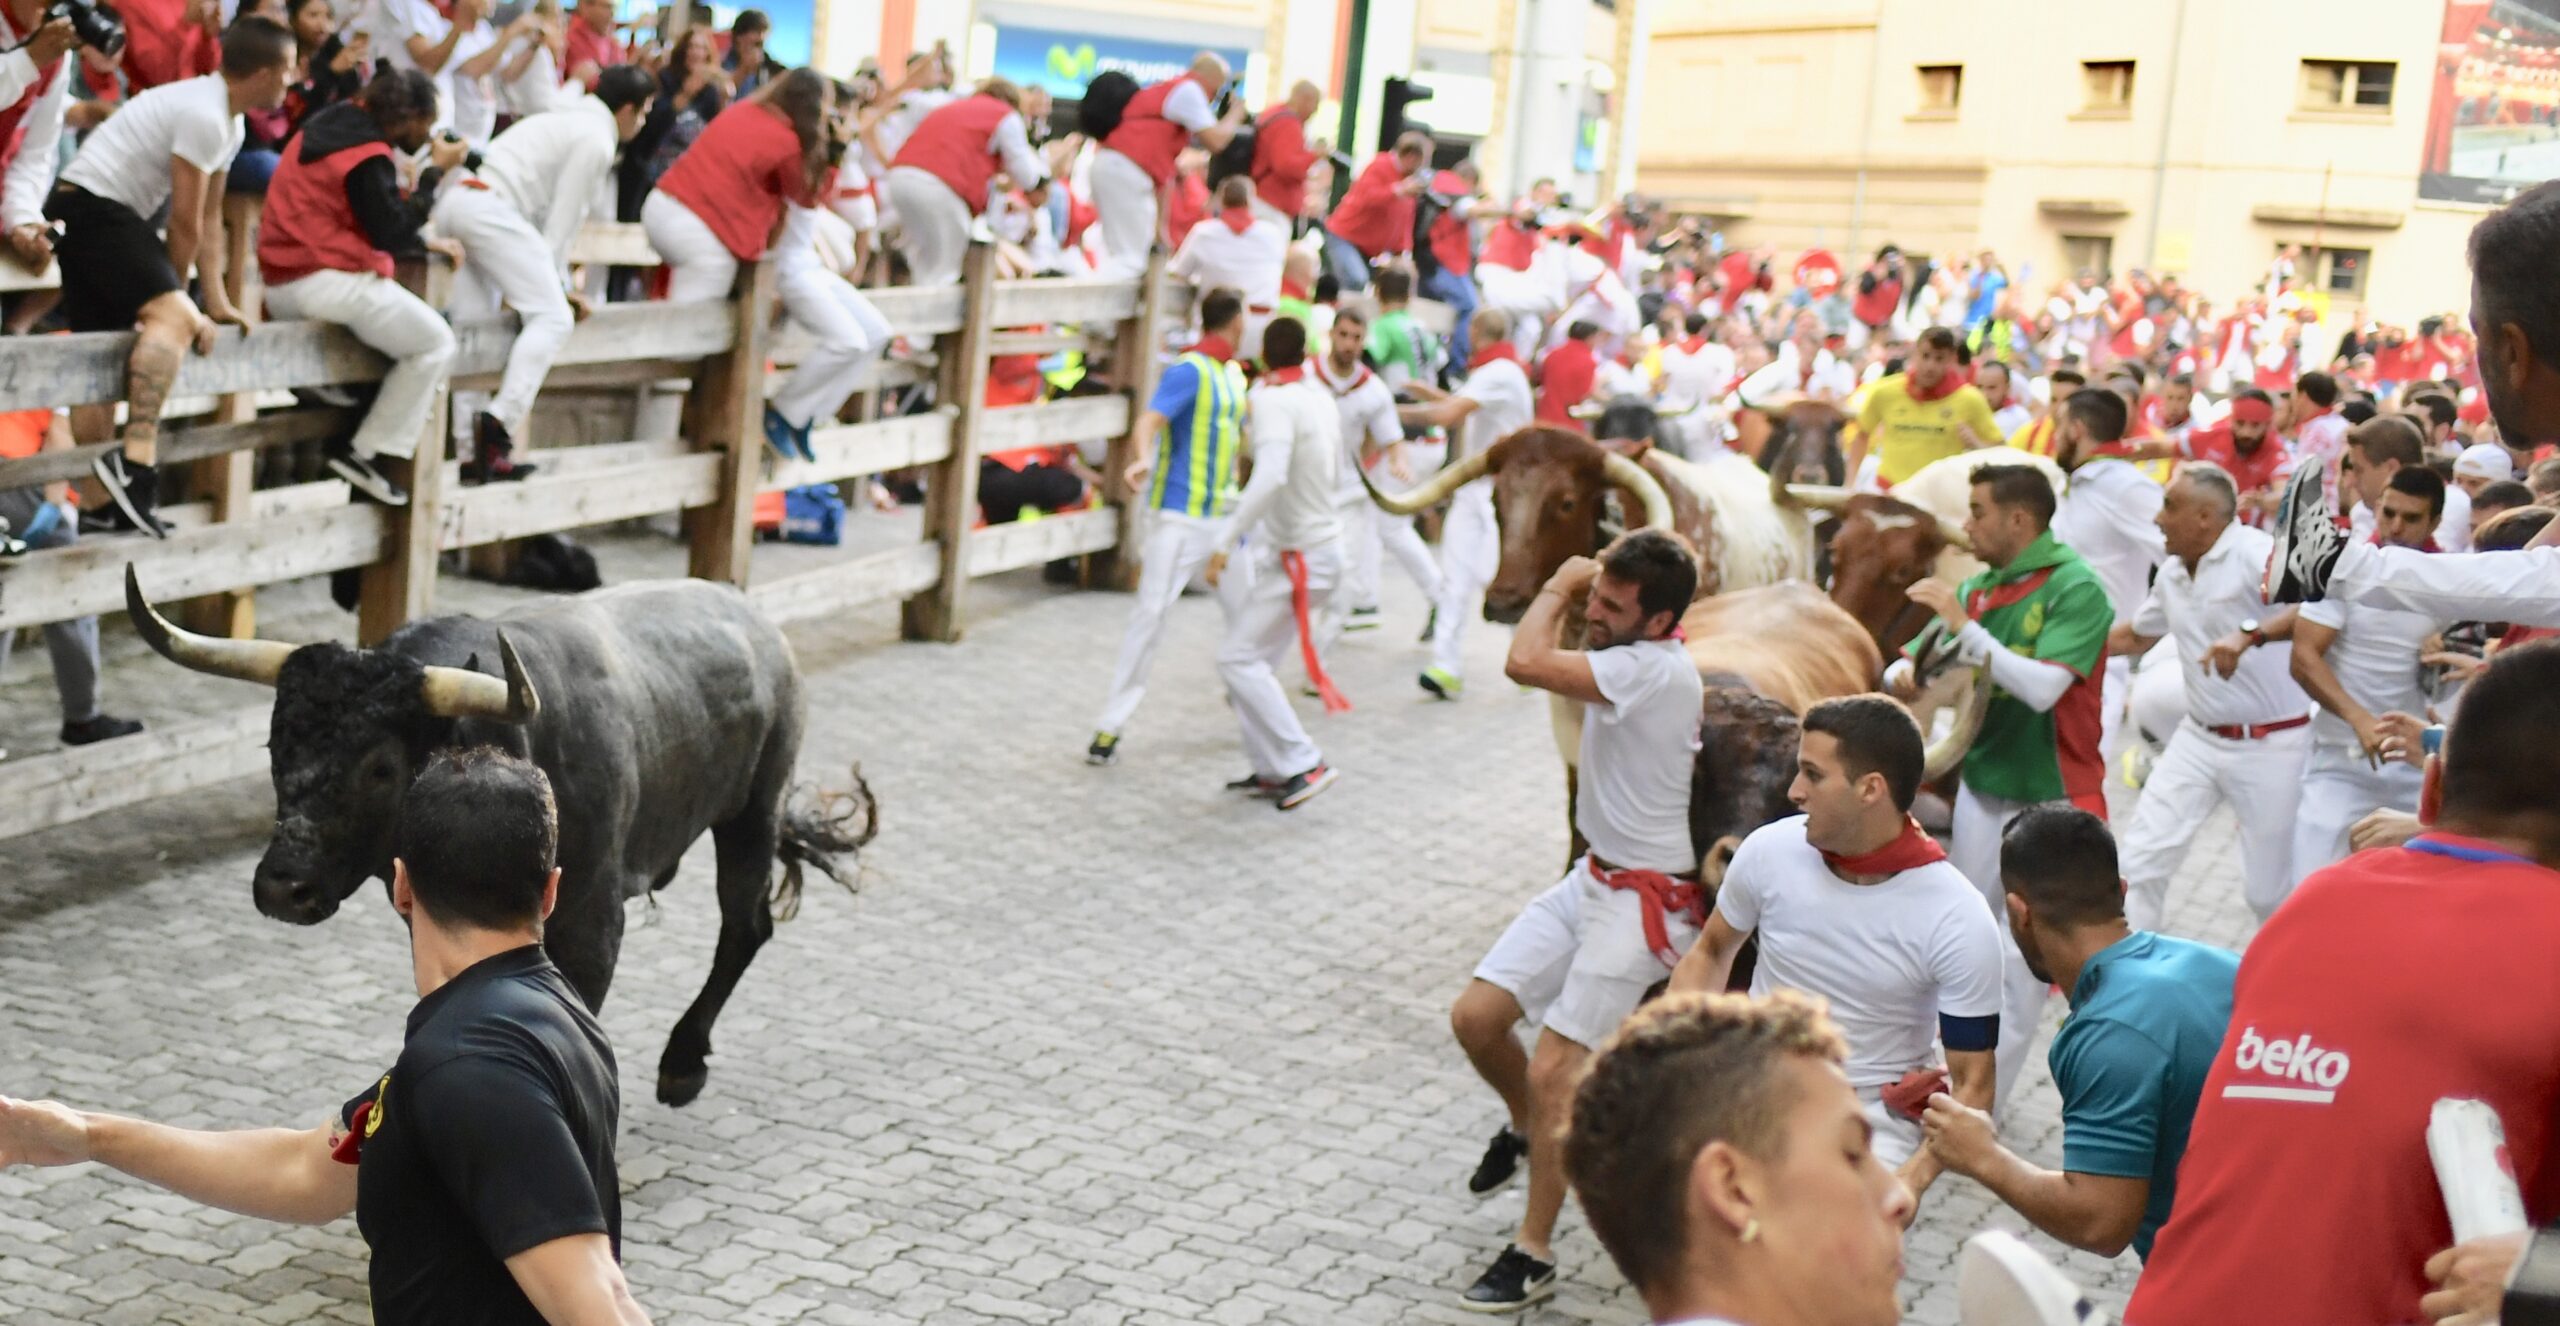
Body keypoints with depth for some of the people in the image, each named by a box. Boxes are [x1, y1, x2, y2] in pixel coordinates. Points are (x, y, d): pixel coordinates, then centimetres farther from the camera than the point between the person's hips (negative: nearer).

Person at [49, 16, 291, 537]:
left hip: (86, 213, 11)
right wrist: (176, 296, -2)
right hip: (94, 205, -11)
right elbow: (185, 221, -14)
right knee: (174, 317, -28)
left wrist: (217, 300, 13)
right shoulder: (203, 116, -18)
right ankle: (136, 459, -38)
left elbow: (210, 218, 18)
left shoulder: (229, 123, 15)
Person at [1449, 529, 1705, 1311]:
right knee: (1475, 1017, 7)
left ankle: (1532, 1259, 7)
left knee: (1554, 1072, -7)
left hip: (1642, 902, -9)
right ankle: (1527, 1130, 36)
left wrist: (1557, 588, -18)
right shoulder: (1628, 662, 4)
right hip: (1592, 877, 9)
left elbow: (1526, 663, -33)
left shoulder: (1656, 670, -26)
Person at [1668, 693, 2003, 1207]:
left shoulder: (1958, 920, -14)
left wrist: (1911, 1180, -27)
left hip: (1873, 1120, -3)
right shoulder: (1770, 850, -6)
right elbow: (1711, 953, 12)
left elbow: (1973, 1083, -10)